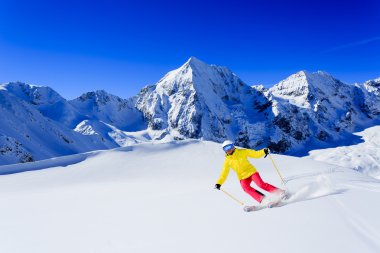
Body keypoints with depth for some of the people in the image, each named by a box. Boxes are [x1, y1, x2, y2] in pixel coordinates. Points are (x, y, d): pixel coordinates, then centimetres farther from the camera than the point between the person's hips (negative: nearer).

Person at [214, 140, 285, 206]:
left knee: (261, 184, -21)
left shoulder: (242, 152, -3)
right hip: (243, 177, 2)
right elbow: (224, 174, 4)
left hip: (251, 172, -1)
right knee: (246, 187, -27)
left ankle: (279, 192, -8)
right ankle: (263, 199, -25)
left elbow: (255, 154, -2)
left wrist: (264, 151, -20)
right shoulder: (227, 161, 1)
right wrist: (219, 183, -8)